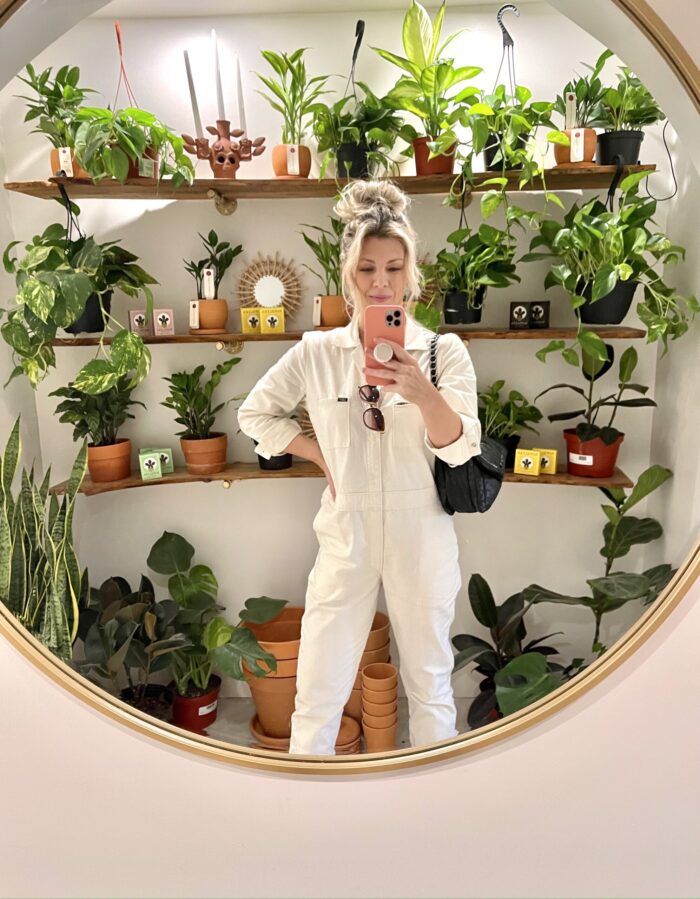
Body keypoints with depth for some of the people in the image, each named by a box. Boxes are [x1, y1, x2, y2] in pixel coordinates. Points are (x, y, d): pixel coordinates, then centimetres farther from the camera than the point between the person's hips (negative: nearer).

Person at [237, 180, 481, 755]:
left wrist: (421, 392, -31)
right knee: (318, 695, 7)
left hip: (422, 537, 0)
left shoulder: (444, 351, -4)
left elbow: (461, 449, -12)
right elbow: (255, 413, 10)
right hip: (346, 536, 1)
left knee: (431, 683, 17)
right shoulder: (316, 352, -1)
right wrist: (320, 455, -1)